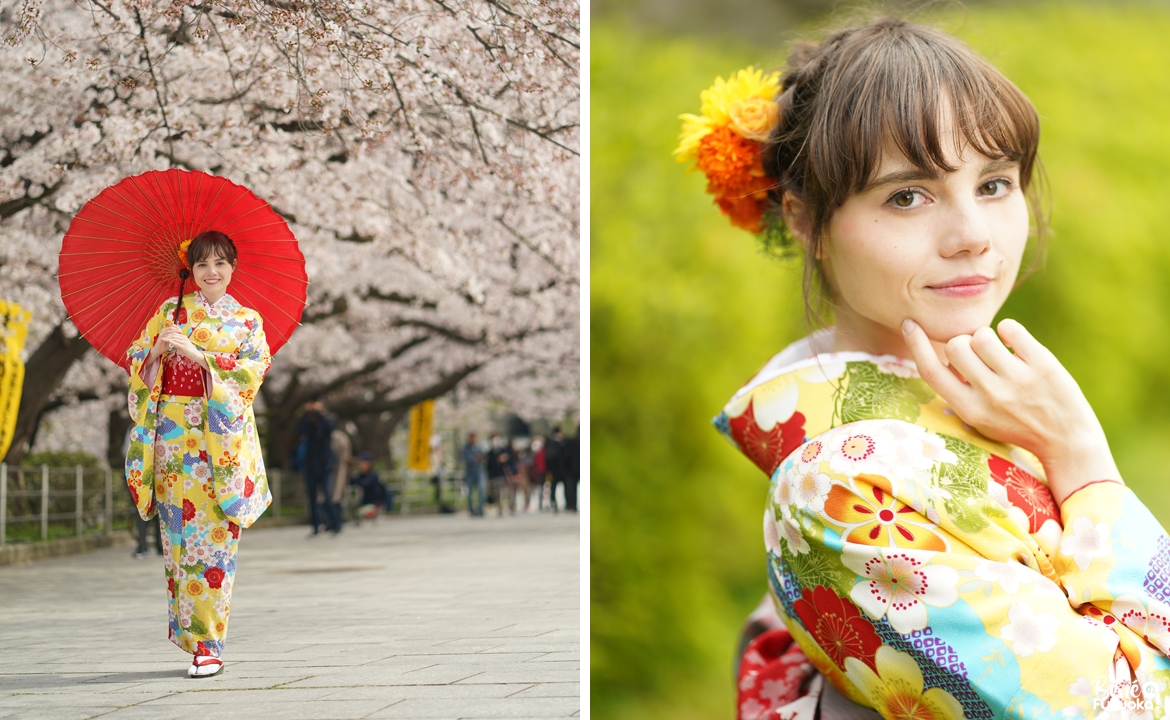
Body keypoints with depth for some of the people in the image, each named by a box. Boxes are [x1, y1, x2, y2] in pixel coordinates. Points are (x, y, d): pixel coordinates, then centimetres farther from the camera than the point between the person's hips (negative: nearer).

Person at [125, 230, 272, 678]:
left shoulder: (247, 320, 11)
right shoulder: (171, 311, 13)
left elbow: (254, 369, -5)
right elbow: (137, 362, 9)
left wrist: (197, 354, -13)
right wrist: (159, 348, -12)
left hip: (223, 436, -1)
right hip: (174, 435, 1)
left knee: (215, 534, -7)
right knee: (182, 529, -3)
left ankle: (208, 644, -6)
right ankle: (195, 636, 5)